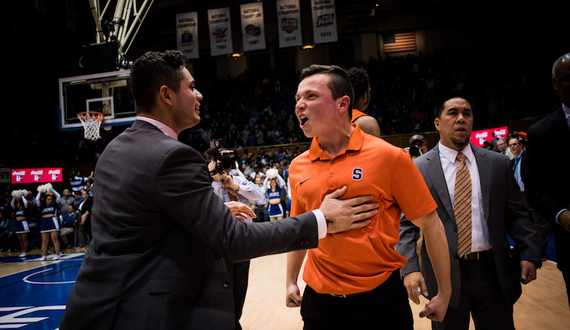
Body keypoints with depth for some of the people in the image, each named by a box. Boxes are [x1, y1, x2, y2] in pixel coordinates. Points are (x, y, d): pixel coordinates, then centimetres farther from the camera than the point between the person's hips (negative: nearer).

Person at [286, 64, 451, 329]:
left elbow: (430, 225, -5)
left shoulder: (389, 157, -11)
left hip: (380, 297, -3)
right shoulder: (298, 167, 2)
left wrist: (444, 293, -1)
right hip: (318, 299, 4)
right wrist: (291, 282, 16)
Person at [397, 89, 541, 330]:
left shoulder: (498, 164, 6)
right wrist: (410, 268, -14)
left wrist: (529, 254, -3)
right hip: (443, 274, -2)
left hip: (494, 272, 3)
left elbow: (516, 215, 8)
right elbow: (406, 223, -5)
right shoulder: (417, 169, -3)